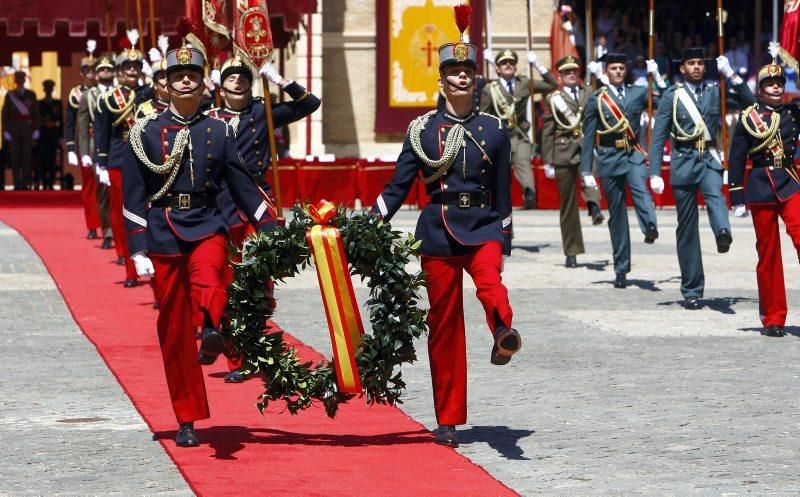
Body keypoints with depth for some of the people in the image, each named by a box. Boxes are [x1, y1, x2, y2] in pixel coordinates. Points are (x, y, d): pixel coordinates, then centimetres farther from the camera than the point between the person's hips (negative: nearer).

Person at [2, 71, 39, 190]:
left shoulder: (31, 95, 8)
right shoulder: (10, 95, 7)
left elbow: (36, 113, 7)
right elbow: (5, 114, 6)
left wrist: (36, 130, 0)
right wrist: (6, 131, -2)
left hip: (27, 130, 0)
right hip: (14, 130, 0)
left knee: (27, 157, -2)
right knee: (14, 158, -2)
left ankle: (25, 184, 0)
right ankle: (17, 184, 0)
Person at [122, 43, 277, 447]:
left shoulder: (219, 131, 7)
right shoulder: (145, 133, 3)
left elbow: (242, 185, 11)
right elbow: (133, 196, 2)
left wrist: (271, 234, 6)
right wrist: (138, 251, -4)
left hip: (207, 227, 0)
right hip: (164, 235, 0)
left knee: (208, 275, -36)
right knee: (174, 331, 2)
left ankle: (211, 329, -64)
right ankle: (187, 422, 10)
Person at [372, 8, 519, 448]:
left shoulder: (494, 130, 5)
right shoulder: (422, 129, 5)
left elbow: (503, 193, 9)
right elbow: (398, 186, 5)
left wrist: (503, 243, 6)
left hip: (482, 227, 0)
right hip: (438, 231, 0)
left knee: (489, 280, -33)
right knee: (443, 323, 3)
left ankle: (504, 334, -64)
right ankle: (448, 420, 11)